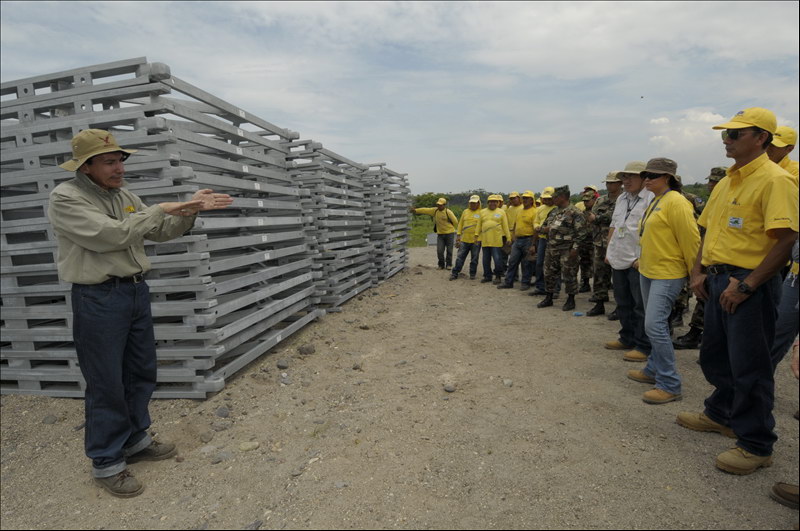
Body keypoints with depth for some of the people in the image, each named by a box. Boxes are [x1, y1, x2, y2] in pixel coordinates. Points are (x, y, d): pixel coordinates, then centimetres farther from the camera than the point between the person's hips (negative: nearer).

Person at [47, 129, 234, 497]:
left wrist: (190, 210, -5)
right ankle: (106, 463, 19)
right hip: (98, 299, -7)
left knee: (141, 373, 16)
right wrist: (160, 210, -19)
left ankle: (135, 441, 34)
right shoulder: (65, 197, -11)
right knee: (106, 383, 2)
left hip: (136, 291, 7)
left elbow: (161, 232, 10)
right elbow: (109, 235, -23)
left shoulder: (125, 196, 10)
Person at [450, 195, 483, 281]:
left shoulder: (481, 213, -1)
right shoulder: (465, 212, 10)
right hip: (464, 239, 3)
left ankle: (472, 274, 18)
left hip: (476, 240, -3)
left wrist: (477, 236, -12)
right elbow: (460, 224, 13)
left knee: (474, 258, 6)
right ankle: (454, 273, 9)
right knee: (460, 257, 3)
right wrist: (458, 235, 7)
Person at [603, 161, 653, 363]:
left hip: (638, 262, -8)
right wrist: (609, 251, 14)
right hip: (619, 260, 8)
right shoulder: (621, 199, 16)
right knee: (623, 303, 17)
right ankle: (627, 339, 30)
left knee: (641, 306, -1)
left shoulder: (651, 198, -10)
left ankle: (643, 346, 8)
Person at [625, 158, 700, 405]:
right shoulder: (654, 203, 15)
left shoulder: (675, 202, -14)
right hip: (648, 272, 10)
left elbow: (691, 240, -16)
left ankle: (670, 385, -3)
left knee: (655, 325, -14)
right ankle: (654, 370, 28)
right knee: (654, 324, 16)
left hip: (668, 274, -10)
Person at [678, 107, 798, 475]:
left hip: (749, 285, -8)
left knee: (748, 366, 1)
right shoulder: (725, 182, 13)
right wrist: (698, 272, 7)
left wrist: (746, 286, -21)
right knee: (715, 356, 19)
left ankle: (756, 445, 17)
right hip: (718, 280, 9)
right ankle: (721, 414, 39)